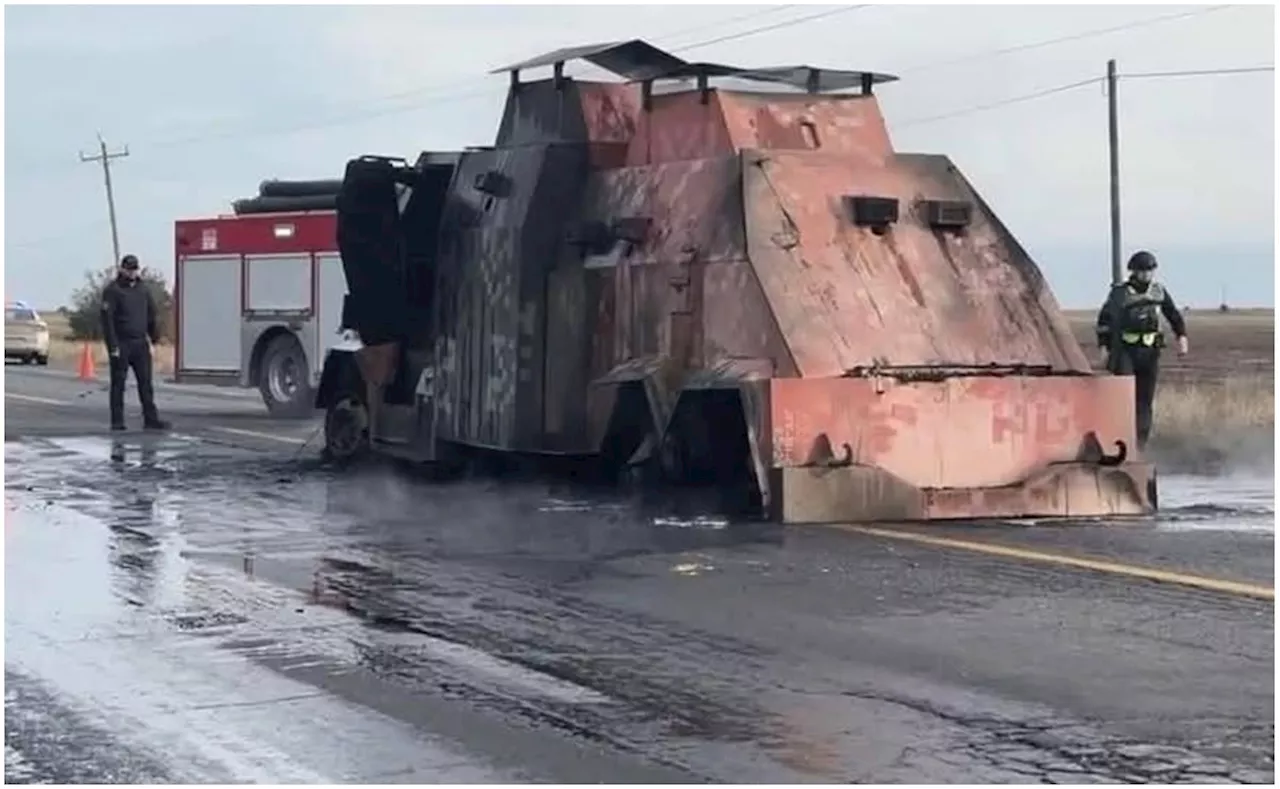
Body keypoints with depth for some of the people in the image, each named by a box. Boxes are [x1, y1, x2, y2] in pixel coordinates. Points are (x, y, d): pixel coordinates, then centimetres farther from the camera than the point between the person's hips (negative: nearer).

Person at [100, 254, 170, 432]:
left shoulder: (143, 289, 12)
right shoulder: (112, 290, -5)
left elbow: (152, 316, 17)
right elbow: (107, 320, -11)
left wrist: (155, 339, 10)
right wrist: (112, 346, -16)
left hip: (140, 343, 5)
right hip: (121, 344, -5)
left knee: (146, 383, 3)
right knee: (118, 384, 2)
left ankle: (151, 419, 5)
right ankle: (117, 421, 6)